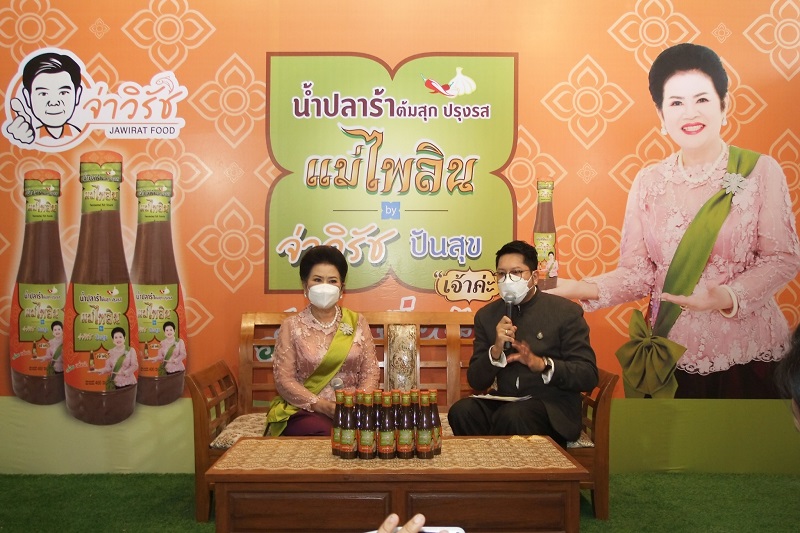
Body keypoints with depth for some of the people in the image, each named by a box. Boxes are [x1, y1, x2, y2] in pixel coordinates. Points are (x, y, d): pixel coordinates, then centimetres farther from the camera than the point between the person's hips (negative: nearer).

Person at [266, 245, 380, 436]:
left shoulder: (357, 322, 10)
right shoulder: (292, 326, 4)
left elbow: (370, 372, 6)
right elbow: (284, 380, -3)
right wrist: (324, 407, -16)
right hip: (306, 410, -2)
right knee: (322, 433, -34)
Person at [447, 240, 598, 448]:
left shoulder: (566, 312, -1)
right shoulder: (487, 315, 9)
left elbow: (588, 376, -7)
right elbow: (476, 382, 6)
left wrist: (541, 364, -24)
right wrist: (496, 351, -14)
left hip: (552, 407, -3)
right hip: (503, 402, 3)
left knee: (512, 415, -34)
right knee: (461, 411, -27)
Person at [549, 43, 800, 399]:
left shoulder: (761, 171, -6)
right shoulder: (649, 182, 0)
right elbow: (637, 271, -2)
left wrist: (729, 297, -22)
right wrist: (583, 289, -19)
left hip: (747, 355, -1)